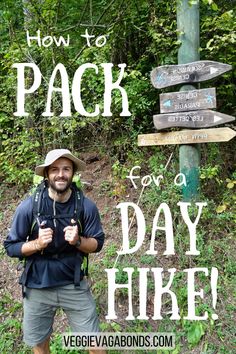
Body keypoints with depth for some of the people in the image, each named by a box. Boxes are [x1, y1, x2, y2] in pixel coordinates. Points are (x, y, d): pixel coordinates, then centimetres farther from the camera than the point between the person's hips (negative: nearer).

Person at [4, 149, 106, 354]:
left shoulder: (86, 206, -13)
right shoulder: (29, 206, -14)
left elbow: (97, 243, -3)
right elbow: (11, 246, -6)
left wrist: (78, 241, -23)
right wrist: (37, 244, -24)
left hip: (74, 285, 0)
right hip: (37, 287, 1)